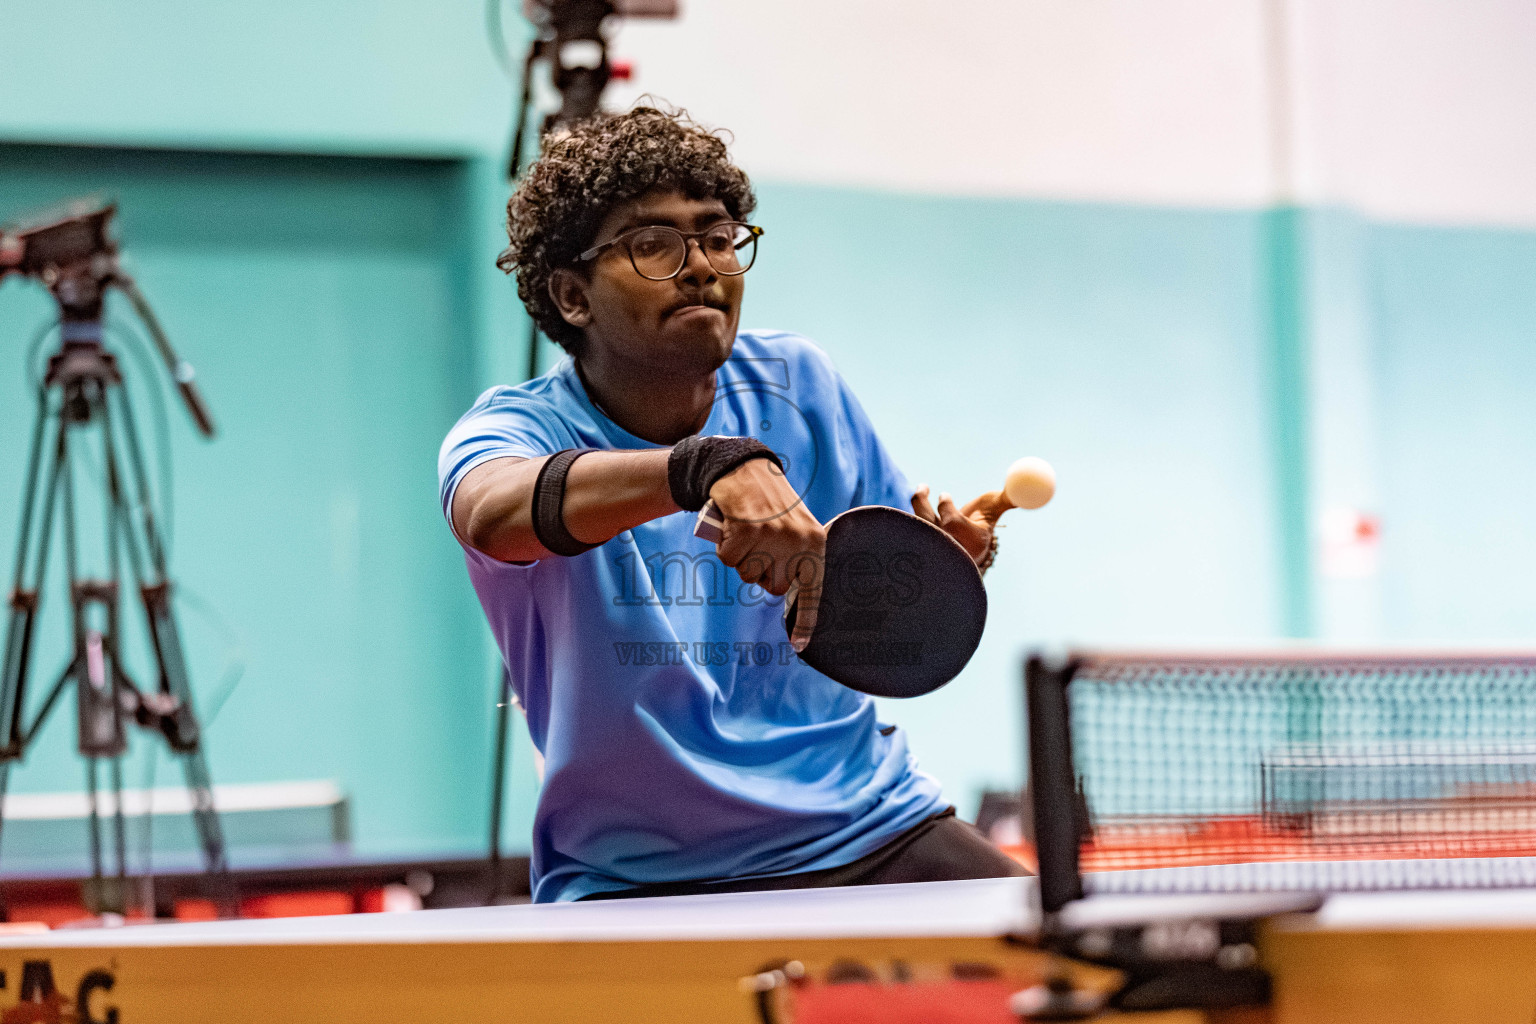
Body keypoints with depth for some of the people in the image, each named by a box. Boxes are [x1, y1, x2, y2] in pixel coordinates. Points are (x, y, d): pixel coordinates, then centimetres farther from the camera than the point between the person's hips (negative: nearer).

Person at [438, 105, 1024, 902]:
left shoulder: (796, 383, 3)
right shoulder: (513, 428, -9)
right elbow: (494, 511, -36)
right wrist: (706, 467, -51)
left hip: (867, 835, 3)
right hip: (630, 882, -3)